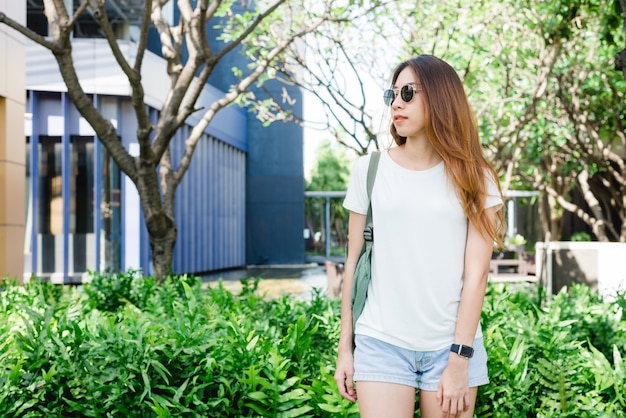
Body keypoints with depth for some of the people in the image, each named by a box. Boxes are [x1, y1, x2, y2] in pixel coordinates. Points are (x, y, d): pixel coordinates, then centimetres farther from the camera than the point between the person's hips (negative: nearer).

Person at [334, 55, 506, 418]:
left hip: (453, 346, 0)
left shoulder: (473, 178, 0)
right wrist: (345, 347, 4)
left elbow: (476, 273, -5)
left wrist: (459, 361, -11)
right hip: (380, 344, 0)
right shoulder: (370, 170, 3)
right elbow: (354, 262, 5)